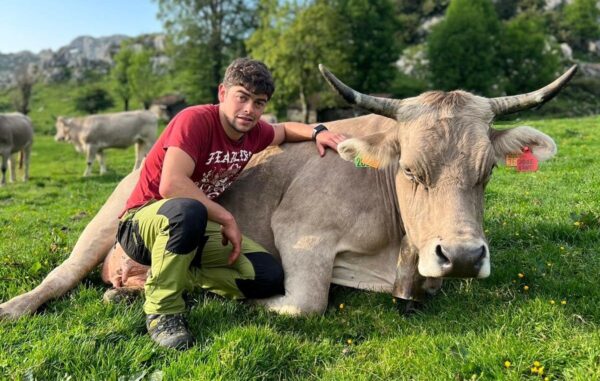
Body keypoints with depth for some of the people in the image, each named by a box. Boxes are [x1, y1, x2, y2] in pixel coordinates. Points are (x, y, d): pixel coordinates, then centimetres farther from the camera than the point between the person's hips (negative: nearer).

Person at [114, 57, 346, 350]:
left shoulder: (254, 132, 0)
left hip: (197, 228, 7)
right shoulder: (196, 120, -22)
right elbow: (171, 184, -33)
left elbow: (284, 130, 23)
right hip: (144, 221, -6)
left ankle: (172, 273, 3)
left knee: (269, 277, -8)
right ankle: (162, 309, -20)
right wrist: (227, 219, -27)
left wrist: (316, 131, 3)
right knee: (188, 210, -43)